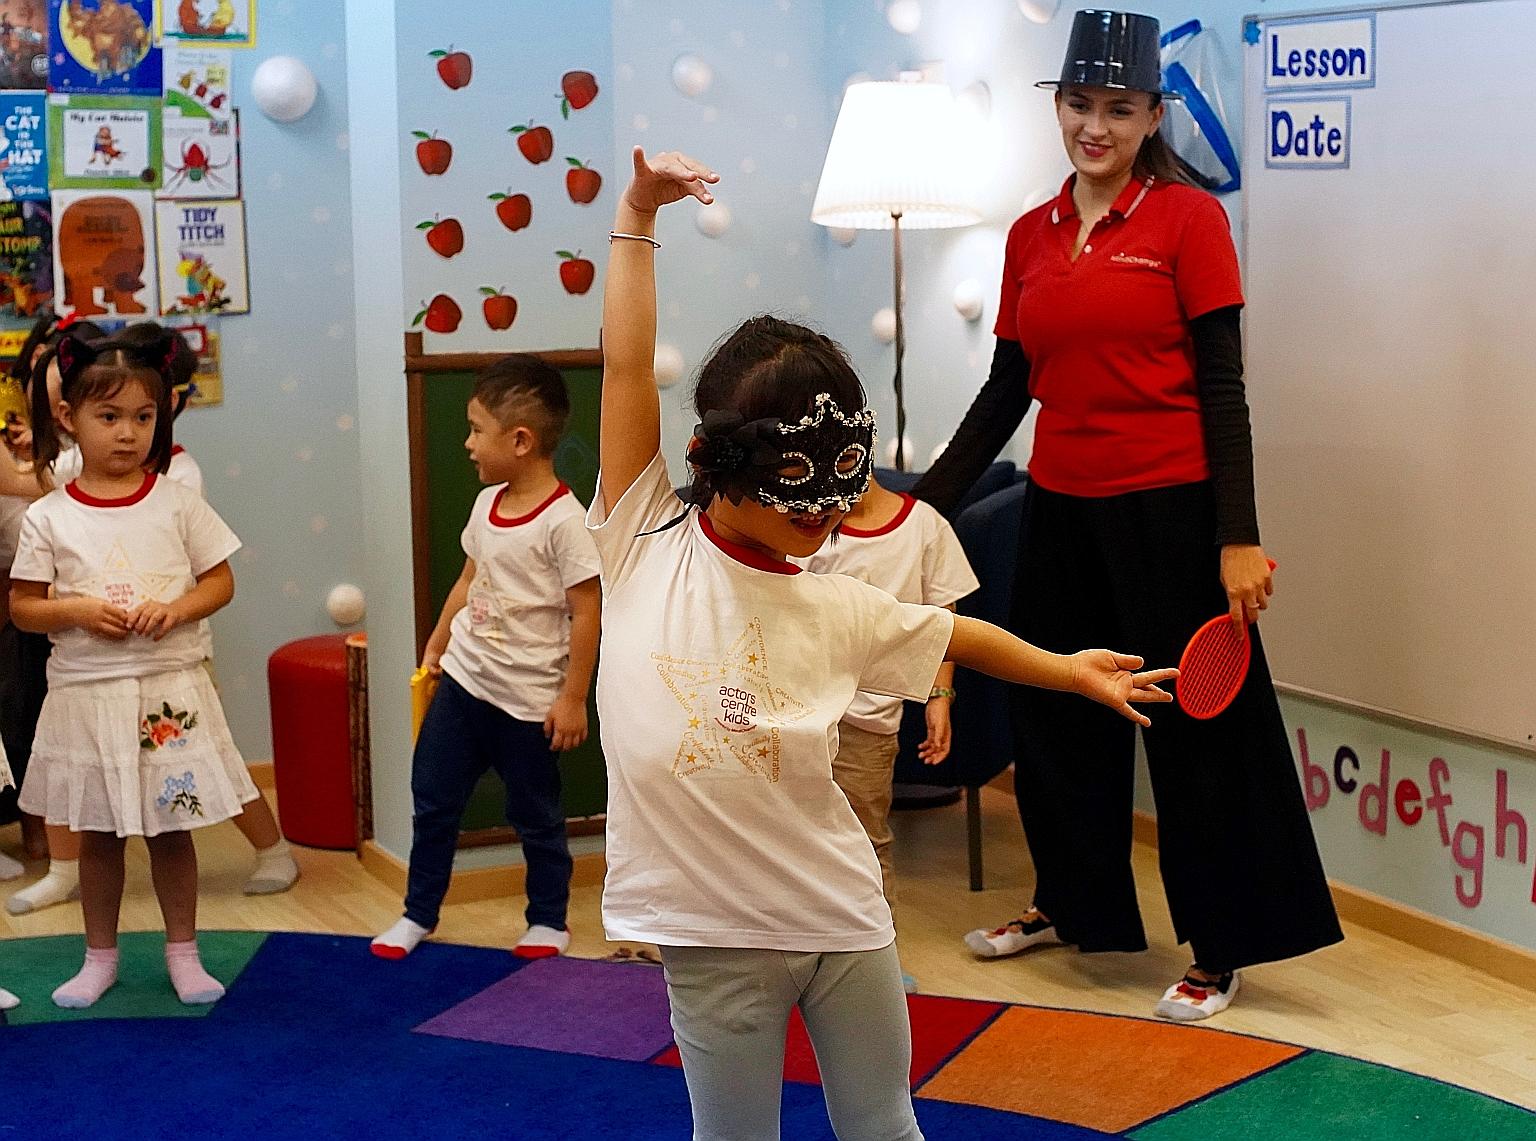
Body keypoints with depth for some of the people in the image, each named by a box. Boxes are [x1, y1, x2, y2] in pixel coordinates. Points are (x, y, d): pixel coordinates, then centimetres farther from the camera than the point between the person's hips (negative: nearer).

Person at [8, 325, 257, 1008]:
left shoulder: (177, 504, -2)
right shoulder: (48, 518, -2)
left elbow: (220, 581, 4)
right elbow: (22, 607, 2)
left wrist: (175, 608, -15)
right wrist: (76, 610, -16)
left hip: (169, 689, 0)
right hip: (86, 692, 0)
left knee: (171, 830, 8)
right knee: (97, 834, 11)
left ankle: (182, 952, 23)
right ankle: (100, 957, 26)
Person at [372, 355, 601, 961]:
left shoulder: (563, 521, -20)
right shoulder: (486, 504, 3)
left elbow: (586, 612, -18)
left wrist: (573, 697, -16)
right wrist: (436, 645, 19)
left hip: (528, 699, -7)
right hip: (462, 681, 7)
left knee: (535, 815, 10)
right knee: (432, 798, 12)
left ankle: (548, 921, 28)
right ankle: (419, 912, 27)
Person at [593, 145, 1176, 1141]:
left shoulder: (837, 610, -1)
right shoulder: (647, 549, -8)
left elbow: (955, 635, 18)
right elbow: (628, 366, -9)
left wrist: (1071, 670, 17)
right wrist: (637, 219, -8)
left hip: (843, 920, 2)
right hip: (712, 941, -2)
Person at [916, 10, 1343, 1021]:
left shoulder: (1188, 218, -6)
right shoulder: (1031, 237, 8)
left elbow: (1221, 386, -9)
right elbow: (1007, 390, 13)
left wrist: (1240, 538, -14)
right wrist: (927, 503, 11)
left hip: (1168, 511, -6)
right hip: (1061, 511, 6)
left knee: (1198, 730, 2)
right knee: (1057, 719, 17)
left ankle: (1221, 951, 14)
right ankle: (1074, 906, 37)